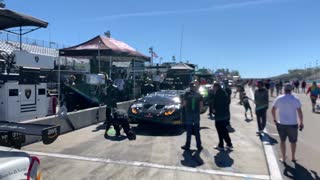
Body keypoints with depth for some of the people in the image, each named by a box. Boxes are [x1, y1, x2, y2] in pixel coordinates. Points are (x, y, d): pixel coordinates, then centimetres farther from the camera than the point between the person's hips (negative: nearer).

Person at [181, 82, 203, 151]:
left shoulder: (187, 94, -5)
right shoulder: (199, 95, 2)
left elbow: (184, 104, -8)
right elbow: (201, 105, -1)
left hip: (189, 114, -2)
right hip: (197, 114, 2)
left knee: (189, 131, 5)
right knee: (197, 131, 10)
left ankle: (187, 146, 9)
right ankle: (199, 146, 12)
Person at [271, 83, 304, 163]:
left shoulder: (278, 99, -3)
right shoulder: (296, 99, -8)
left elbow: (273, 110, 0)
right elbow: (300, 112, -10)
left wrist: (275, 119, 13)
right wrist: (301, 123, -1)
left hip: (281, 124, 1)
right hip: (292, 124, -1)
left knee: (282, 141, 15)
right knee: (293, 141, 18)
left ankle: (283, 158, 20)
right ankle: (293, 157, 29)